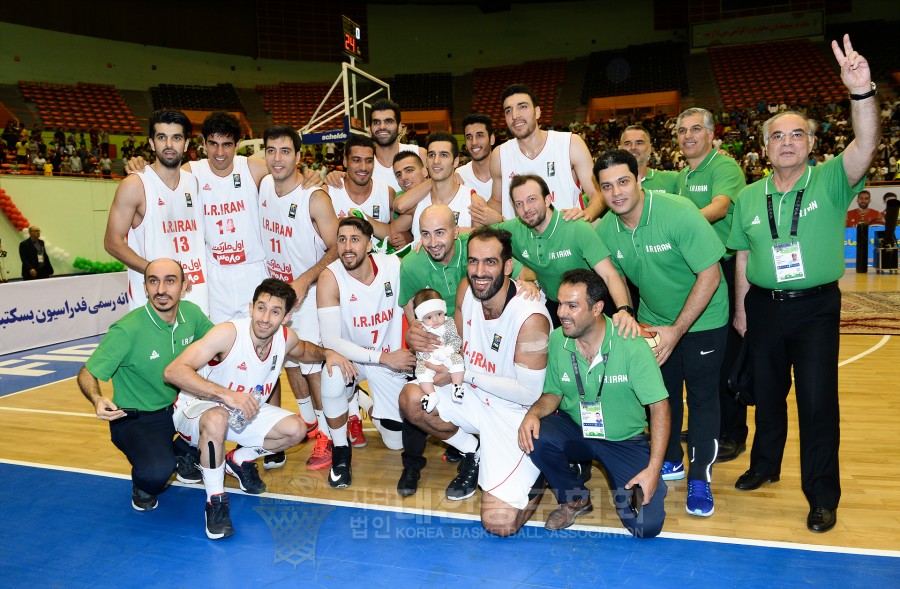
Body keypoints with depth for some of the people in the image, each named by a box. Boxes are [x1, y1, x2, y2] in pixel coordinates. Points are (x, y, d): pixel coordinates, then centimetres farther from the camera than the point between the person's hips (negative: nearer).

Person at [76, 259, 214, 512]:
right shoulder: (126, 330, -23)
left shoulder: (192, 313, -9)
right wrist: (98, 400, -36)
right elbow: (86, 374, -15)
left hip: (178, 407, 6)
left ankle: (184, 453, 12)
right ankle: (143, 487, 9)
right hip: (135, 418, -5)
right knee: (157, 472, -31)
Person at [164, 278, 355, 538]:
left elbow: (302, 350, 16)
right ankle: (215, 500, -18)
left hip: (245, 411, 6)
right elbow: (173, 372, -38)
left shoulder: (286, 338, -11)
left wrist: (326, 354, -6)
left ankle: (240, 459, 16)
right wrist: (226, 395, -49)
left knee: (296, 430, -9)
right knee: (217, 418, -39)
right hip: (197, 410, -6)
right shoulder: (229, 333, -31)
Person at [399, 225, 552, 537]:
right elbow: (457, 343, 10)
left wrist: (466, 374, -23)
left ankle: (533, 473, 16)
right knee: (411, 398, -16)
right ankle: (474, 454, 9)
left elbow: (529, 394, -22)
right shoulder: (466, 289, -8)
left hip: (517, 416, -6)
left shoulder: (531, 318, -26)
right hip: (477, 398, 7)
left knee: (499, 523, -17)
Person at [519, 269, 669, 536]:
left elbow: (659, 407, -16)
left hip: (625, 441, -3)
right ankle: (575, 498, 2)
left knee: (648, 524, -18)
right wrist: (534, 412, -20)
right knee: (534, 437, -29)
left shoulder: (631, 345, -21)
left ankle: (623, 491, 20)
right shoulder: (557, 339, -10)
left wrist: (654, 469, -21)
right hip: (574, 430, 3)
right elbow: (554, 394, 3)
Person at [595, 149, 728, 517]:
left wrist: (677, 329, -25)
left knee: (702, 396, 1)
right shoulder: (605, 230, -12)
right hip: (652, 321, 4)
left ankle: (700, 478, 15)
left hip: (702, 319, -4)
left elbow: (710, 274, -25)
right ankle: (670, 461, 33)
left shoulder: (678, 213, -26)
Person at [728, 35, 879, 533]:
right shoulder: (749, 197, 5)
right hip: (764, 305, 3)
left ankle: (822, 496, 16)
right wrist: (741, 309, 8)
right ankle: (765, 465, 37)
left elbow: (865, 144, -24)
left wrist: (862, 92, -40)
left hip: (816, 306, -3)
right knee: (767, 393, 16)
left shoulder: (829, 181, -5)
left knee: (817, 401, 0)